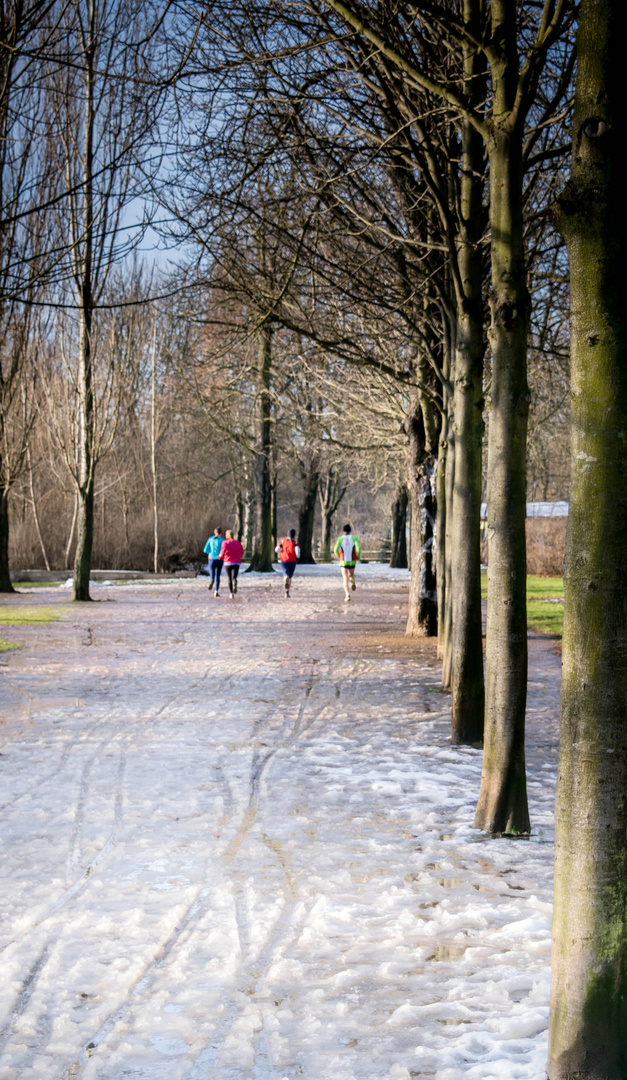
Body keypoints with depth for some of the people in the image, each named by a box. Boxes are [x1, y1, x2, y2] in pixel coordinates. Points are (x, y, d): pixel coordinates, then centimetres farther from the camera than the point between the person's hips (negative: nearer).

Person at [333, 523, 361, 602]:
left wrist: (339, 557, 12)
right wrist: (358, 557, 4)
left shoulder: (340, 538, 0)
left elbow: (335, 550, -10)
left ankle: (347, 595, -20)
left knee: (345, 579, 1)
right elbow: (358, 548, -15)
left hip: (343, 562, -1)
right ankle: (352, 580, -12)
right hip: (352, 561, 1)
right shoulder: (354, 538, 1)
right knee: (351, 575, 26)